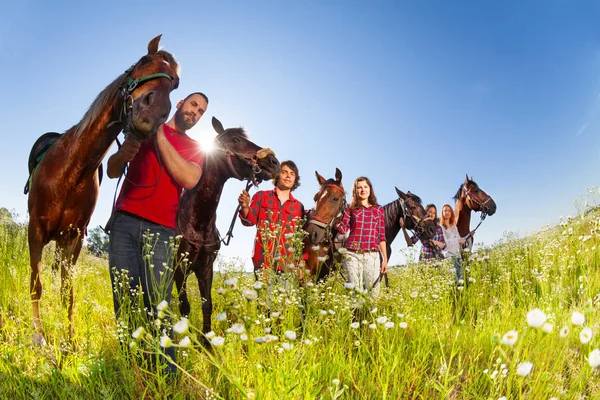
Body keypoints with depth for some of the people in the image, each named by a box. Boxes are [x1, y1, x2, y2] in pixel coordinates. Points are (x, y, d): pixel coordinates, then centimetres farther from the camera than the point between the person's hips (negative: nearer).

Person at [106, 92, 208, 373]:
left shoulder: (195, 149, 17)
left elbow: (189, 179, -6)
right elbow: (112, 171, 14)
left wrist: (159, 137, -6)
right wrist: (124, 152, -9)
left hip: (161, 231, -1)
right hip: (124, 223, 1)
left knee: (156, 308, -8)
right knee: (124, 303, -2)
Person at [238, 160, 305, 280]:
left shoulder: (298, 206, 14)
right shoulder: (261, 196, 10)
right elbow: (250, 221, 1)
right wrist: (245, 207, -20)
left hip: (289, 263, 2)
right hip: (264, 260, -2)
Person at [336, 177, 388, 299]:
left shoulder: (378, 209, 13)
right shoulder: (351, 208, 10)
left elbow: (381, 236, 10)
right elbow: (343, 229, -1)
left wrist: (385, 259, 5)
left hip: (372, 256, 1)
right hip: (353, 255, -1)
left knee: (373, 293, 1)